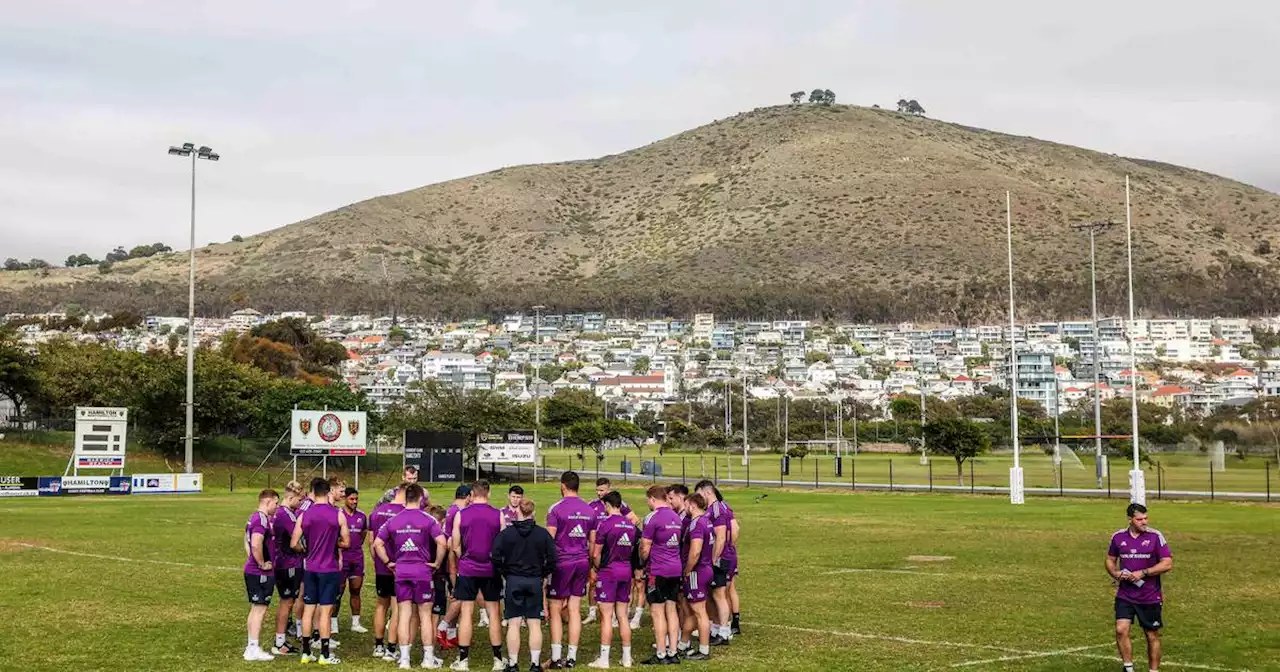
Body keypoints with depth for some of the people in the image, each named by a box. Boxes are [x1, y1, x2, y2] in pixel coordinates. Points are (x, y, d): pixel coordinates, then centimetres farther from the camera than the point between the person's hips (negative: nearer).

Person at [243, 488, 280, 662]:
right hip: (261, 574, -10)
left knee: (255, 608, 15)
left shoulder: (253, 518, 13)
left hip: (251, 570, 10)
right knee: (260, 609, -5)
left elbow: (247, 542, 25)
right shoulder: (262, 519, -19)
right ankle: (254, 649, -2)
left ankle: (251, 647, 21)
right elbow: (256, 545, -30)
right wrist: (262, 564, -18)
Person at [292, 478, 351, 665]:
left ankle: (306, 652, 15)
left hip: (310, 568, 3)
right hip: (329, 569, -3)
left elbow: (294, 544, -1)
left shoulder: (304, 515, -2)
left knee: (308, 609, 10)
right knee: (325, 611, 1)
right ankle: (324, 654, 4)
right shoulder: (338, 514, -8)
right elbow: (346, 543, -3)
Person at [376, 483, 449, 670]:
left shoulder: (393, 520, 5)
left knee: (404, 615, 6)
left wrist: (388, 562, 11)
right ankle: (429, 658, 8)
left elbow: (377, 544, 7)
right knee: (425, 615, 5)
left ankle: (404, 658, 7)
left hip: (400, 572, 3)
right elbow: (441, 542, -16)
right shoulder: (427, 519, -6)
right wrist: (437, 563, -4)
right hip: (422, 571, -3)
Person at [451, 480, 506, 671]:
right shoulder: (498, 515, -4)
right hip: (491, 570, 0)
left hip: (467, 569, 0)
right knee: (493, 614, 7)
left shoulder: (461, 515, -3)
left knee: (466, 613, 5)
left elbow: (455, 546, 1)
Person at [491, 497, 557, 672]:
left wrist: (504, 574, 4)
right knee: (534, 624, 5)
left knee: (513, 623, 2)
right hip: (535, 582, 1)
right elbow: (552, 559, -1)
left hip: (513, 580, -1)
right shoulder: (543, 534, -1)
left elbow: (495, 557, -9)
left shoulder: (506, 533, -5)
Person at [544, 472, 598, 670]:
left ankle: (556, 658, 1)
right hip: (582, 562, 4)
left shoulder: (556, 509, -9)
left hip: (561, 562, -4)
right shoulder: (590, 510, 6)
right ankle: (572, 657, 9)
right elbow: (593, 542, 10)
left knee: (556, 611, 3)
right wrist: (592, 566, 18)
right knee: (575, 610, 8)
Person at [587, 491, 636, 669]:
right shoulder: (631, 526, 7)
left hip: (609, 572, -6)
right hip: (626, 571, 6)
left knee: (606, 616, -3)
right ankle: (626, 657, 15)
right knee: (622, 616, 12)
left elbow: (596, 554, -12)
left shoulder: (605, 524, -13)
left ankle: (604, 659, -1)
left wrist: (598, 568, 5)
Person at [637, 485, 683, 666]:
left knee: (658, 612, -2)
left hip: (658, 571, -7)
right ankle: (673, 652, 13)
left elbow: (645, 547, -11)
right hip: (675, 569, 7)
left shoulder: (652, 517, -12)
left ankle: (661, 655, 0)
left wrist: (642, 562, 8)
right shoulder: (676, 517, 11)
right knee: (671, 610, 11)